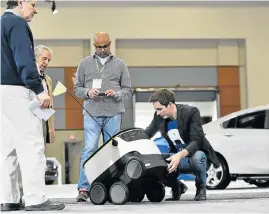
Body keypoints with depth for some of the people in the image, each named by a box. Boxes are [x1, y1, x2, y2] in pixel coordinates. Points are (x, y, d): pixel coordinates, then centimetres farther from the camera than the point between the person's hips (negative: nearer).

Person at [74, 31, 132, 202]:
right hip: (92, 113, -1)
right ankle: (84, 188, -8)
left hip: (114, 113, 1)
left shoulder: (120, 64, 13)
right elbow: (77, 88, 12)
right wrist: (88, 92, -8)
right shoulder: (85, 63, 13)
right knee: (89, 149, -10)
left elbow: (128, 90, 10)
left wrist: (116, 94, -10)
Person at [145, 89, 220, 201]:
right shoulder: (159, 117, -4)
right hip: (177, 157, 5)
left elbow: (196, 141, -26)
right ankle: (177, 186, 8)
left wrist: (180, 155, -44)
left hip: (196, 153, -4)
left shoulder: (191, 112, -19)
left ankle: (201, 188, -8)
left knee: (197, 157, -41)